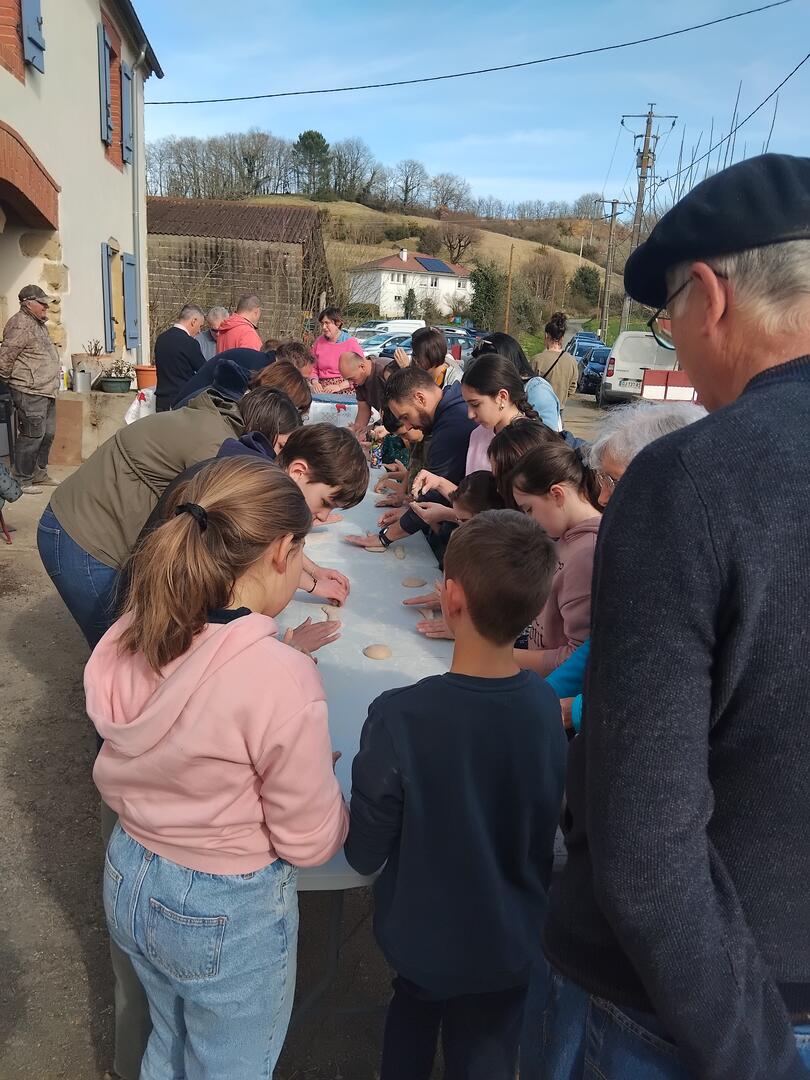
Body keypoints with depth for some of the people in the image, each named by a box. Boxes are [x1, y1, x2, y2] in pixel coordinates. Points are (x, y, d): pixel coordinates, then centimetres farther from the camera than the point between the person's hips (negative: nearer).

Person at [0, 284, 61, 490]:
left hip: (46, 392, 10)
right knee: (32, 436, -5)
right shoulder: (21, 325, -15)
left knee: (47, 434, 16)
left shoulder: (38, 323, 16)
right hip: (30, 393, -10)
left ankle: (39, 473, 29)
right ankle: (22, 481, 4)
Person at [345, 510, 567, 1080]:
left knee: (413, 1008, 30)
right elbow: (546, 827, -2)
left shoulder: (400, 718, -32)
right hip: (513, 945, 2)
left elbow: (365, 854, -18)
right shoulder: (547, 707, -19)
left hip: (422, 939, -2)